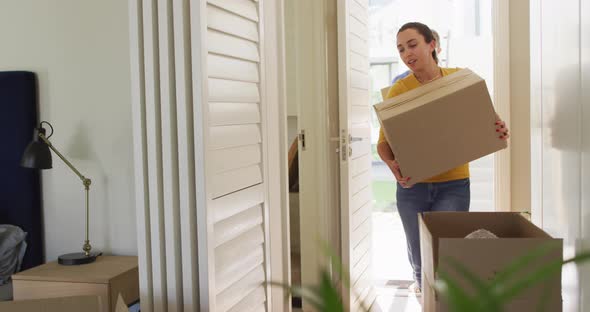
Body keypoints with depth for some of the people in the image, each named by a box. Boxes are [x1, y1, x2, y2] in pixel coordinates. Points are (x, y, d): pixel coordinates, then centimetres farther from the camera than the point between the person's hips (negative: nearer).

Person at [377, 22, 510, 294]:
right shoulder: (398, 91, -7)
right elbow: (384, 142, -5)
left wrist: (498, 130, -14)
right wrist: (392, 164, -27)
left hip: (453, 185, 0)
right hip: (412, 186, 1)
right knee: (418, 256, 15)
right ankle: (421, 282, 49)